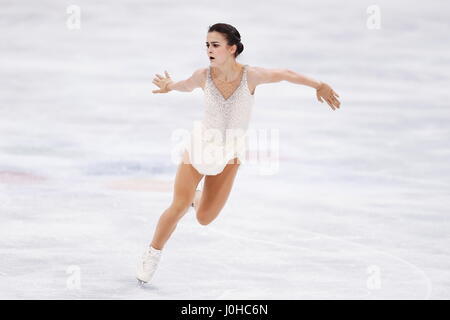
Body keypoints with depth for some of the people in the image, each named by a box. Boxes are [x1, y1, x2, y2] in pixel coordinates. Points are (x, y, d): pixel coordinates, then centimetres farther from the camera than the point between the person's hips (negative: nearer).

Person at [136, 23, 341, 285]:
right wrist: (170, 86, -12)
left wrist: (320, 86, 4)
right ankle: (154, 252, 11)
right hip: (201, 145, 0)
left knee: (205, 218, -2)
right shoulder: (203, 76, -13)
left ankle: (198, 197, 34)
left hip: (230, 156, 0)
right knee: (179, 207, -12)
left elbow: (284, 74, -2)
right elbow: (187, 85, 11)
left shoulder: (250, 75, -18)